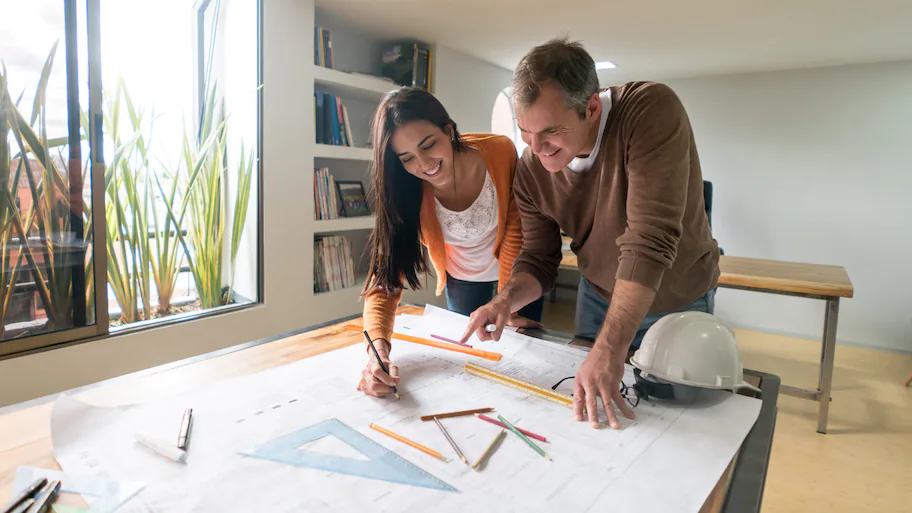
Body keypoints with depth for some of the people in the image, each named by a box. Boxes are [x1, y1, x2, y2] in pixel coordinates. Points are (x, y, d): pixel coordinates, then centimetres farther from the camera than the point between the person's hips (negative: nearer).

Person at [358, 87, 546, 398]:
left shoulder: (499, 152, -33)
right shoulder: (406, 194, -30)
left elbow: (514, 229, -21)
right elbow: (386, 277, -34)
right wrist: (378, 347, -52)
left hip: (518, 266, 0)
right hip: (462, 277, 1)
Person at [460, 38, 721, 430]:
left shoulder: (652, 111, -34)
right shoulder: (531, 169, -18)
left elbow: (649, 242, -41)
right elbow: (538, 260, -10)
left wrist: (610, 350, -45)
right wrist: (507, 299, -32)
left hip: (678, 300, -3)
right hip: (600, 295, 4)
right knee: (585, 399, 18)